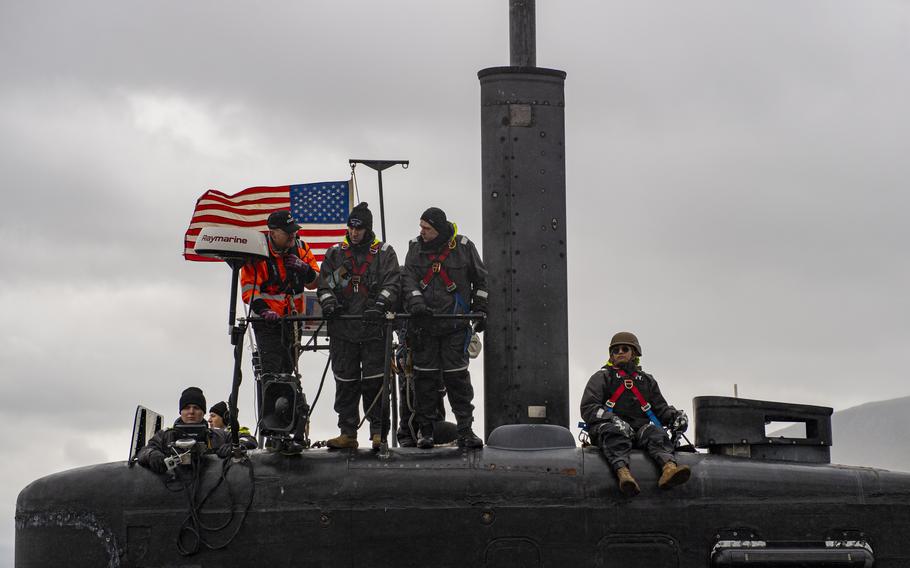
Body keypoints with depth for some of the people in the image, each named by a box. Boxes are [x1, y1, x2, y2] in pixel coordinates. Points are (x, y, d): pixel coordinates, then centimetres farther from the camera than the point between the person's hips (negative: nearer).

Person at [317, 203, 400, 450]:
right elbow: (324, 283, 11)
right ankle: (347, 433, 10)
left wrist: (379, 304, -20)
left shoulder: (384, 253, 5)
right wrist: (328, 300, -10)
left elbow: (392, 284, -3)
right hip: (342, 328, 3)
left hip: (374, 328, -3)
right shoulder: (335, 254, 12)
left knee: (374, 382, -5)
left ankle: (379, 432, 2)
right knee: (345, 383, 4)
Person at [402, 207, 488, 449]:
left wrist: (481, 310, 3)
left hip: (455, 324, -2)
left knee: (457, 376, -4)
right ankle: (425, 430, 10)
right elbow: (408, 278, -2)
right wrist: (416, 302, -19)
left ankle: (465, 429, 0)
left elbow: (481, 279, 8)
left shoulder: (463, 247, 0)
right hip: (424, 324, 2)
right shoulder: (416, 248, 6)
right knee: (425, 377, 2)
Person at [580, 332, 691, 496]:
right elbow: (588, 408, 4)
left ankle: (669, 467, -60)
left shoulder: (647, 380, 29)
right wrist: (613, 419, -15)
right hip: (608, 425, -2)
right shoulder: (601, 378, 18)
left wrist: (674, 416, -2)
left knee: (655, 433, -30)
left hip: (640, 428, 2)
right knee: (615, 433, -37)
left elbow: (661, 409, 23)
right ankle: (623, 473, -64)